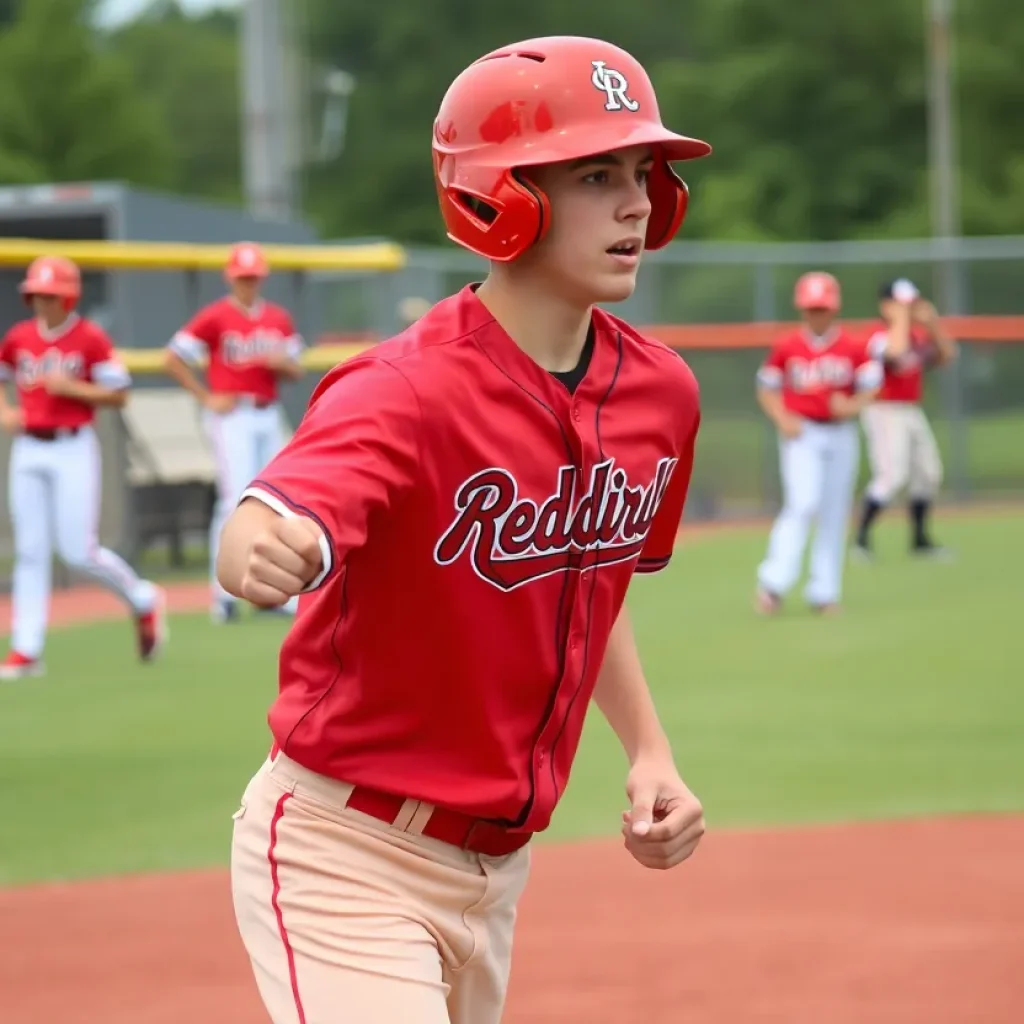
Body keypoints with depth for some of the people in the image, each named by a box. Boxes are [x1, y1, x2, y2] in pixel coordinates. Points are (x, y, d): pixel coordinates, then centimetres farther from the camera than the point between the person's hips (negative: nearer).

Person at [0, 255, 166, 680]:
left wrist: (72, 388, -18)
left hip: (73, 450, -4)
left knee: (78, 552, -7)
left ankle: (143, 601, 19)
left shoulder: (91, 338, -6)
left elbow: (119, 395, -6)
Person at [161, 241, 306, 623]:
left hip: (269, 416, 6)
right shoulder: (214, 318, -6)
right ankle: (222, 593, -8)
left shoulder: (279, 319, 10)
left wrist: (282, 362, -9)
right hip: (232, 416, -6)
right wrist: (206, 398, -9)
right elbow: (172, 360, -6)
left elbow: (296, 371, 15)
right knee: (236, 500, -12)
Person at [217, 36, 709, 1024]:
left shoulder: (659, 393, 1)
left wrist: (648, 750, 8)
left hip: (496, 862, 8)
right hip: (347, 856, -8)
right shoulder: (410, 389, -22)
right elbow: (259, 531, -42)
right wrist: (262, 551, -65)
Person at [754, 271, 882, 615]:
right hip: (801, 434, -3)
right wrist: (782, 419, -10)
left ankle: (824, 592, 15)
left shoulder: (853, 347, 1)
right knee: (803, 504, -19)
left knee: (834, 515, 6)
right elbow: (767, 388, 6)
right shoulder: (786, 347, -1)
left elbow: (870, 386, 4)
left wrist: (853, 405, -17)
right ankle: (773, 583, -15)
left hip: (841, 435, 3)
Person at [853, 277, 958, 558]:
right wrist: (902, 315, -23)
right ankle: (861, 538, -15)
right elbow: (896, 350, -35)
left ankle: (920, 539, 25)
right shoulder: (880, 335, -13)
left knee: (929, 473, 13)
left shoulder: (918, 335, 12)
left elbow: (946, 355, 10)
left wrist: (933, 323, -1)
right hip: (885, 412, -9)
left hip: (913, 412, 9)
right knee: (893, 474, -19)